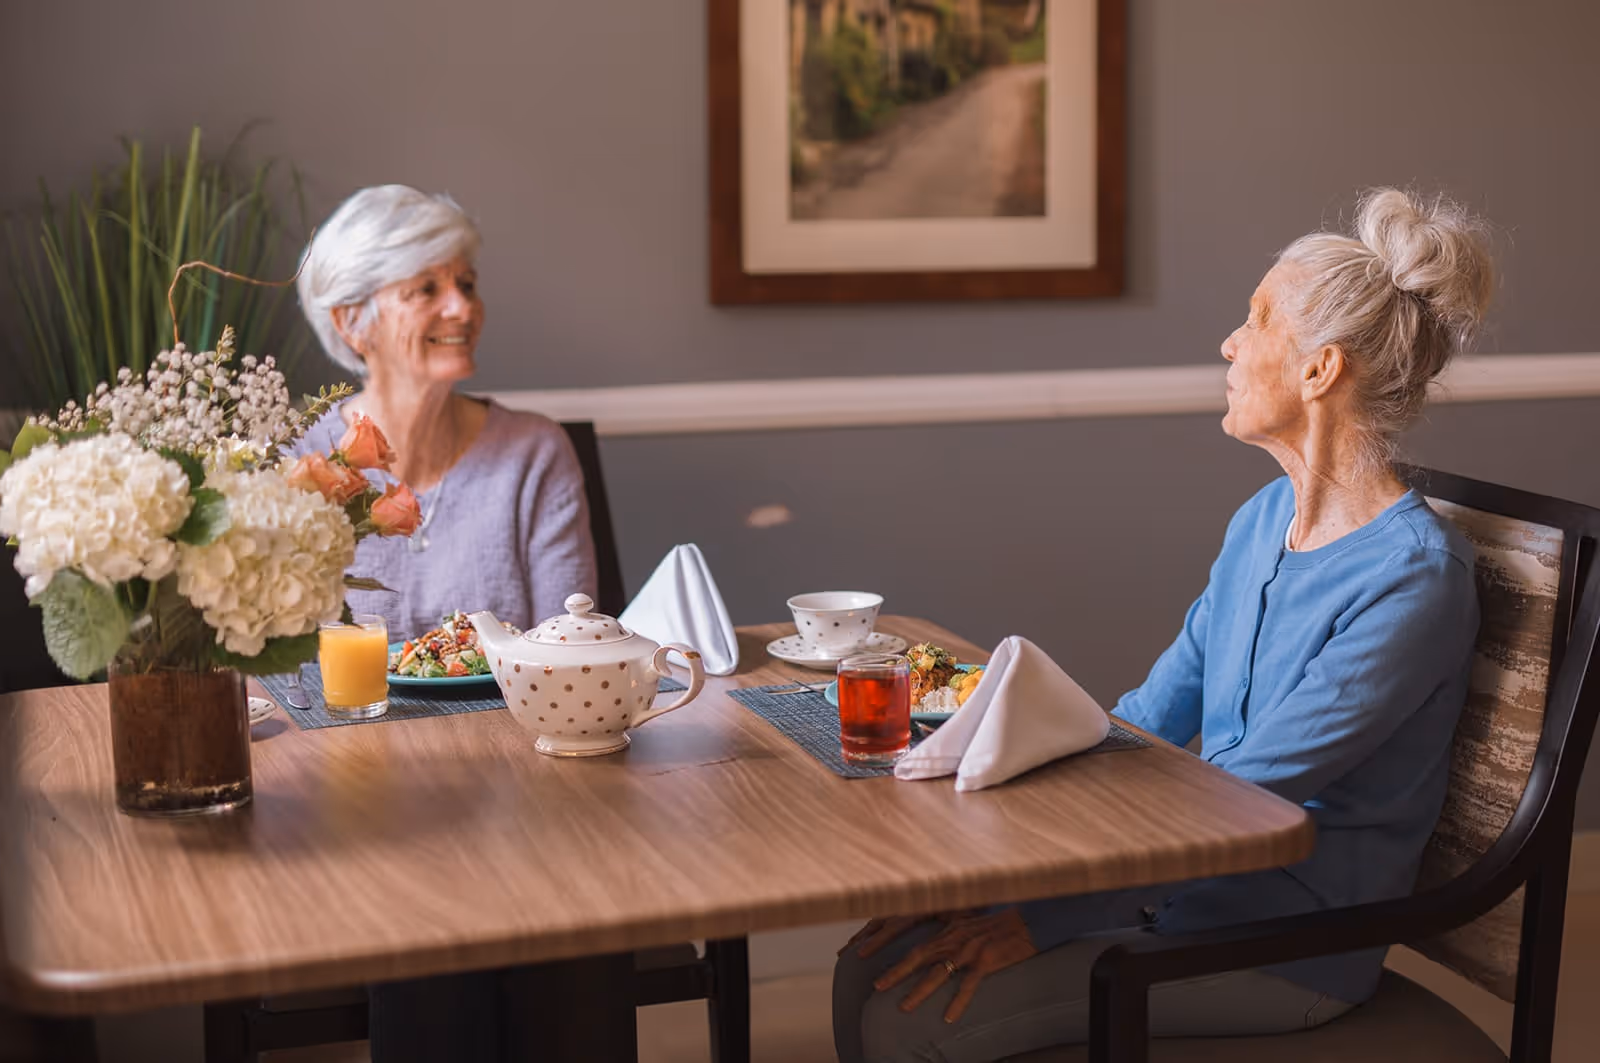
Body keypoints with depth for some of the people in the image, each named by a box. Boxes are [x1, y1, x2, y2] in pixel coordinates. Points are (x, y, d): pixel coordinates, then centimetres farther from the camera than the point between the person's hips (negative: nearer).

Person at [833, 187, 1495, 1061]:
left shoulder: (1412, 579, -20)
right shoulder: (1262, 520, 7)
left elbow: (1236, 797, -23)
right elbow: (1148, 719, 11)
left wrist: (1038, 918, -23)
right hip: (1189, 881, 8)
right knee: (873, 968, -5)